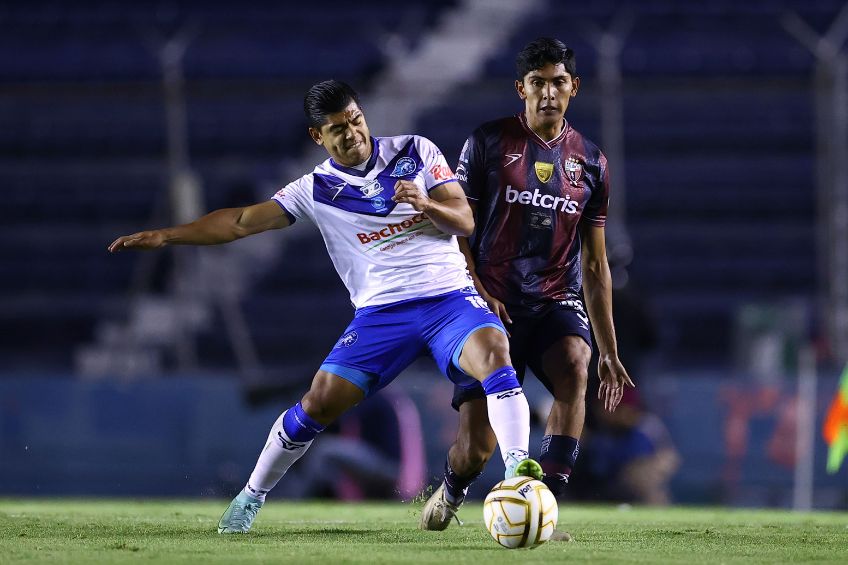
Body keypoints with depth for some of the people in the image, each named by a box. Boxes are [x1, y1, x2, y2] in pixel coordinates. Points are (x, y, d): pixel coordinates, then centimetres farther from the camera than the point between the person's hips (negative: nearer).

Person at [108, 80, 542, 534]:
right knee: (320, 402, -9)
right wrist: (166, 236, 0)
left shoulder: (416, 152, 5)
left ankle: (517, 471, -36)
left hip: (448, 296, -1)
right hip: (381, 310, 1)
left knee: (493, 350, -31)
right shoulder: (317, 189, 7)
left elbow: (464, 222, 1)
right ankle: (251, 496, 12)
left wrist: (427, 205, -20)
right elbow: (242, 222, 6)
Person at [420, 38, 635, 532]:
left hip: (557, 302, 2)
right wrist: (478, 291, -12)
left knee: (574, 369, -33)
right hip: (493, 303, -2)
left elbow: (595, 263, 14)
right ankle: (450, 492, 31)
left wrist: (609, 351, 12)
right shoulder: (488, 143, 0)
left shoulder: (591, 162, 9)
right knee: (476, 449, -8)